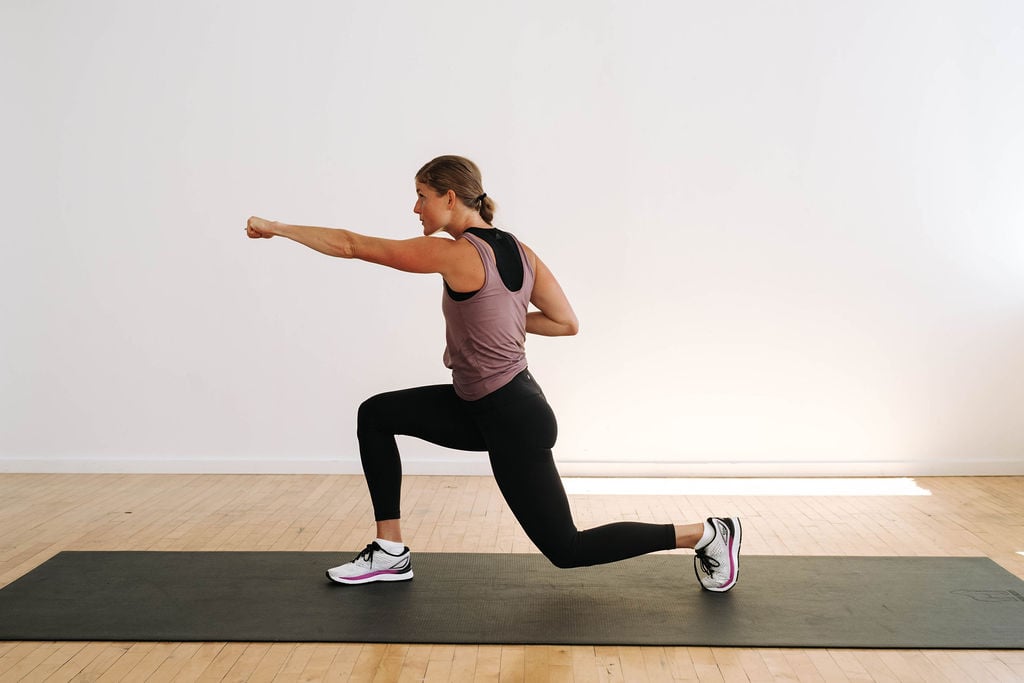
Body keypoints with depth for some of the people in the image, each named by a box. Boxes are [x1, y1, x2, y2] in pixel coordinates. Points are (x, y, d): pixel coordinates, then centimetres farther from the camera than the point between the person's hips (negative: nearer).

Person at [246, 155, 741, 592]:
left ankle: (708, 534, 12)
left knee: (566, 549, 4)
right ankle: (390, 552, 15)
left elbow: (354, 246, -14)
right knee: (376, 415, 9)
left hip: (514, 421, -9)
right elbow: (567, 324, 5)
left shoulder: (457, 255, -21)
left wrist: (276, 227, -2)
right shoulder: (518, 250, 2)